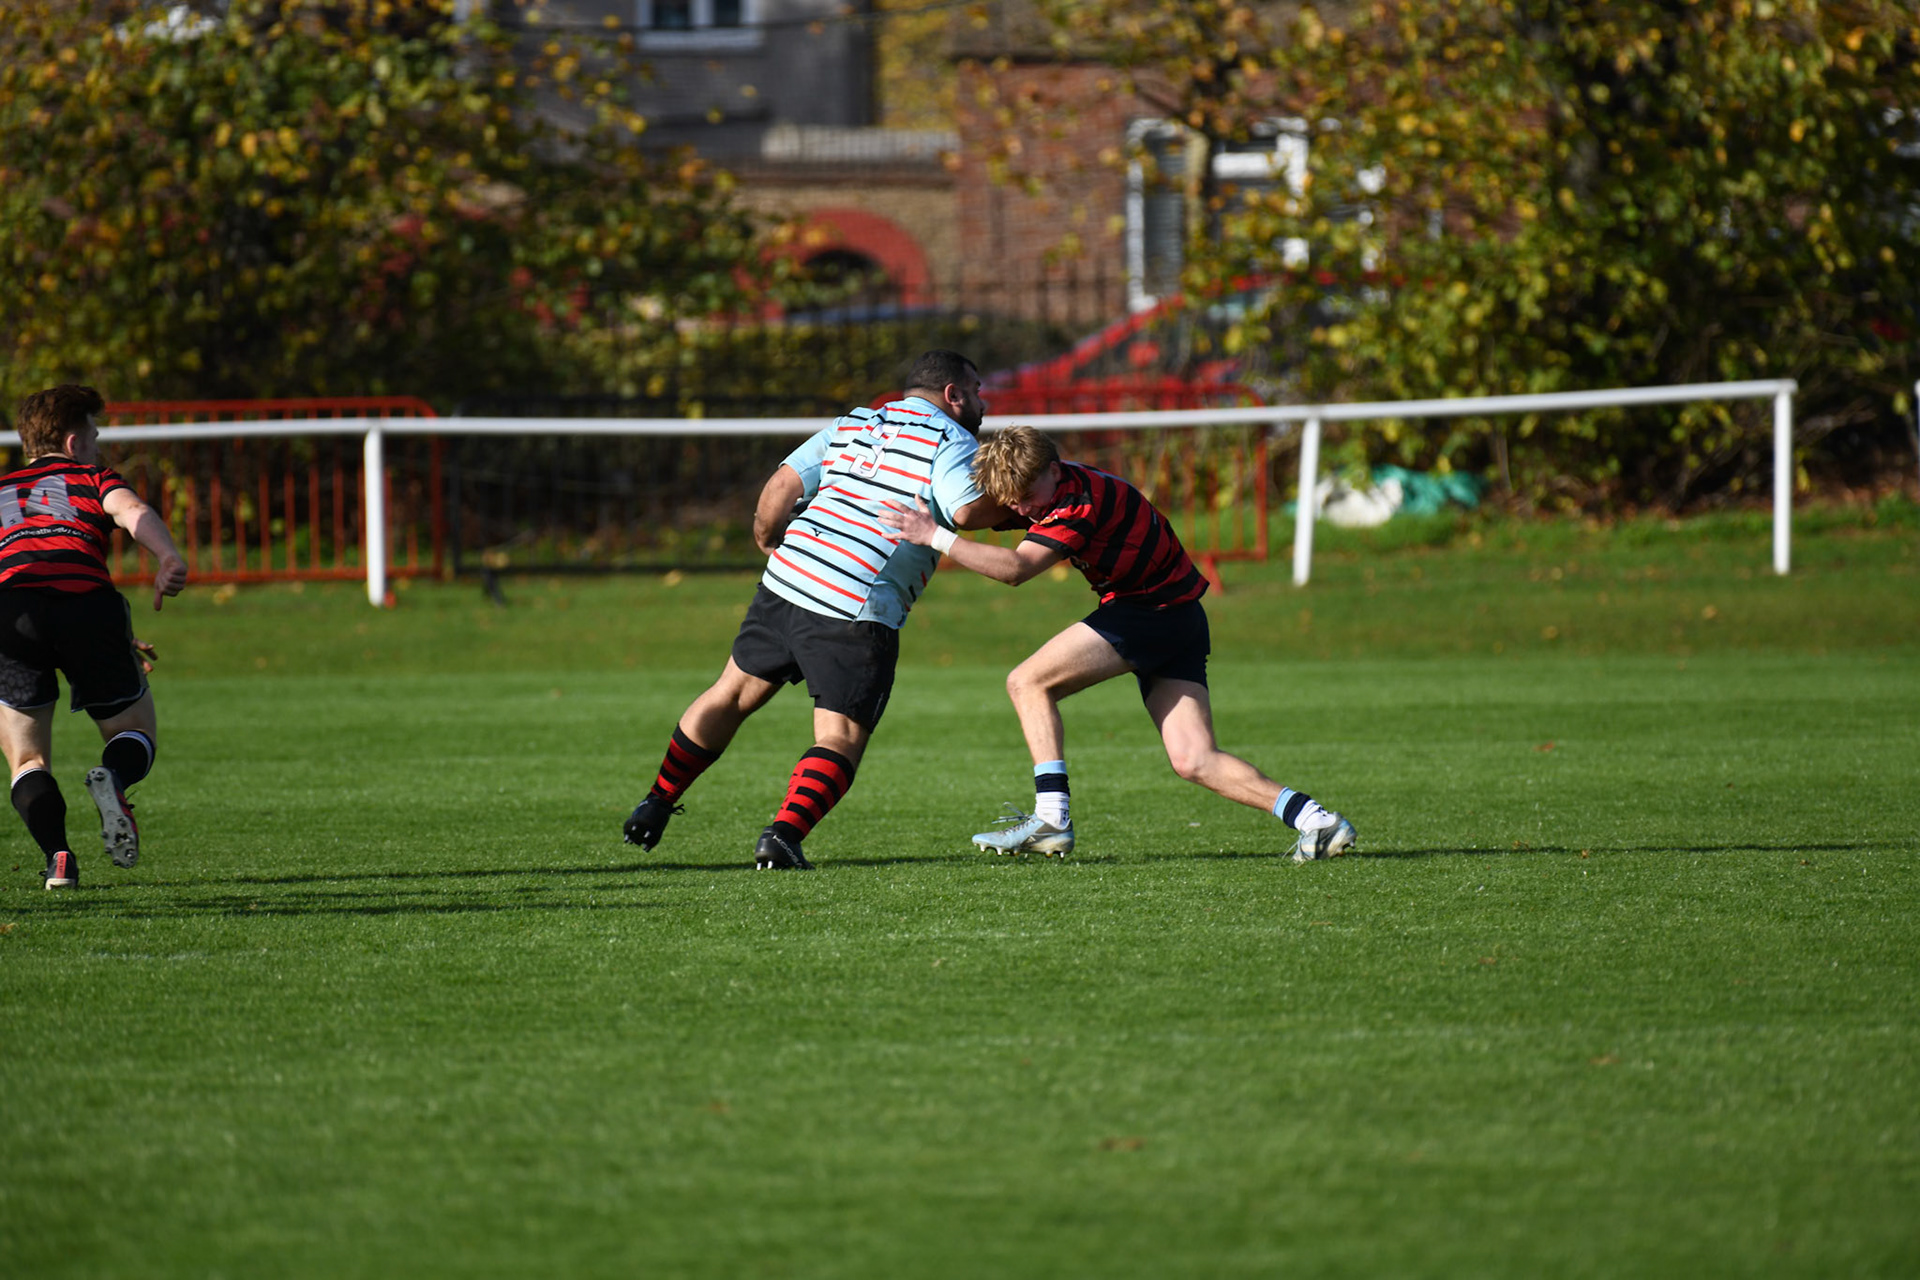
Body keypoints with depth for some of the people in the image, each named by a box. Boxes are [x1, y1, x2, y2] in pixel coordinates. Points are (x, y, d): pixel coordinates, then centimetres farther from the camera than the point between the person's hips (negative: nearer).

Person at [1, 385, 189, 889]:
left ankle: (57, 855, -14)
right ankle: (114, 777, -18)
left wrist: (117, 642, 47)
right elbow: (132, 510, 0)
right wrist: (169, 559, -19)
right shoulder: (91, 478, 25)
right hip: (86, 600, -2)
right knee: (136, 733, 17)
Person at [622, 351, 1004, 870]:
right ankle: (784, 834, -21)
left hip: (786, 580, 7)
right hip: (858, 613, -7)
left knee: (733, 693, 22)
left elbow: (784, 483, 11)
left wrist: (768, 543, 27)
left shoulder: (852, 425, 18)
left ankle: (656, 804, 30)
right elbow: (969, 511, -18)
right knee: (841, 738, -2)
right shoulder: (951, 442, 0)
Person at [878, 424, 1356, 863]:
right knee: (1195, 762, -1)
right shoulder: (1054, 486, 9)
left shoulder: (1079, 502, -21)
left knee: (1028, 683, -8)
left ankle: (1052, 819, -16)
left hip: (1152, 609, -10)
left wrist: (936, 537, -30)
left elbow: (1016, 567, -33)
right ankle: (1315, 820, -10)